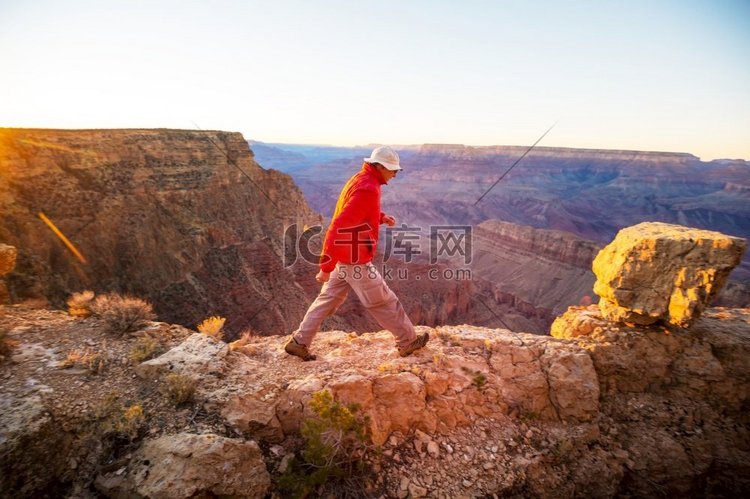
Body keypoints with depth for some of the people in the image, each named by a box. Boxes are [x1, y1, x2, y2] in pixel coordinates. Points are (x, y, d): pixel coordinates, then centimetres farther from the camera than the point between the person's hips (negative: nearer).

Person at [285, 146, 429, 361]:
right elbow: (338, 227, -28)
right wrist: (326, 266, -27)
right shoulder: (367, 189, -23)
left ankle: (299, 342, 21)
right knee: (384, 302, 6)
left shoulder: (362, 179, 9)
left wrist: (381, 217, 9)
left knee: (328, 299, 15)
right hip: (356, 260, -9)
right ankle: (408, 342, 24)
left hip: (345, 256, 9)